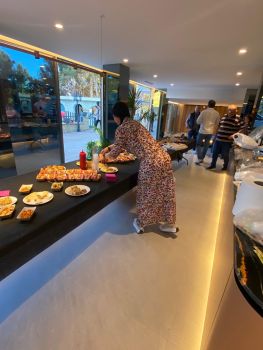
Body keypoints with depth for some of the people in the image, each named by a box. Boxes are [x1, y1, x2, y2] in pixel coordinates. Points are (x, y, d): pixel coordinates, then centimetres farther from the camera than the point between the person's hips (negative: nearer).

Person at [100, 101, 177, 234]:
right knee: (165, 192, 17)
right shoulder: (134, 123, 21)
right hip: (164, 158, 8)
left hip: (150, 163, -8)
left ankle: (140, 223, 33)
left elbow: (116, 151, 5)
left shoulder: (121, 129, -4)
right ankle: (169, 223, 34)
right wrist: (108, 148, 36)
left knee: (147, 194, 11)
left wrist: (106, 156, 25)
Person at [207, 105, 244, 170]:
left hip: (227, 141, -4)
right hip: (218, 139, 5)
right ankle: (213, 165, 28)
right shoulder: (223, 117, 10)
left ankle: (225, 166, 26)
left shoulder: (238, 119, -5)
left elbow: (242, 129, -5)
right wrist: (216, 133, 12)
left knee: (225, 155, 4)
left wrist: (234, 135, -14)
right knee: (215, 153, 11)